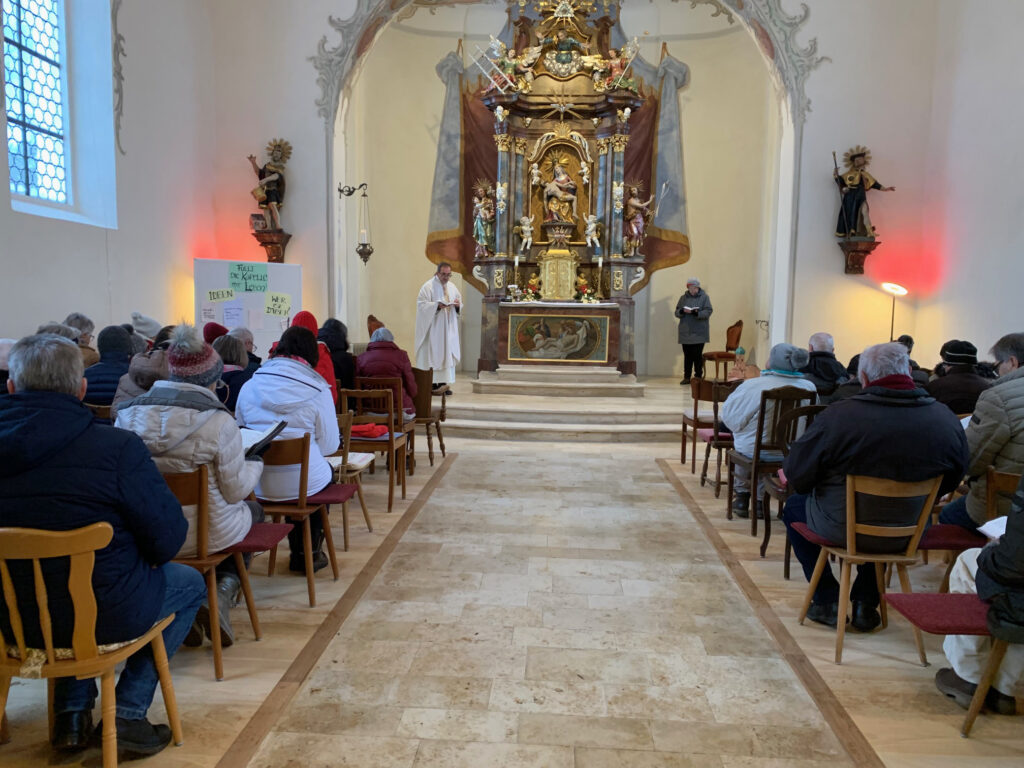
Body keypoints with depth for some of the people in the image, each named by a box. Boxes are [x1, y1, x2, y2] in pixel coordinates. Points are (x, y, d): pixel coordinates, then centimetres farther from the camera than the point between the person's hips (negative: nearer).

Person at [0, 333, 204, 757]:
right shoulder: (117, 447, -22)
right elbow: (167, 538, -17)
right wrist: (144, 559, 6)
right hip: (105, 617, -5)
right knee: (189, 582, 22)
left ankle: (72, 712, 31)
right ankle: (128, 713, 13)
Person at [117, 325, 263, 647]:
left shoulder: (127, 414, -5)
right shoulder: (218, 421, -20)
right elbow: (236, 491, -12)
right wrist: (255, 464, 8)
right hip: (208, 536, -4)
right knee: (253, 510, 28)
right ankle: (223, 592, 7)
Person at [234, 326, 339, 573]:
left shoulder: (249, 386, -1)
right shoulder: (317, 390, -11)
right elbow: (329, 444, -5)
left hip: (255, 483, 4)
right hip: (302, 483, -3)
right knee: (324, 472, 31)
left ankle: (299, 553, 44)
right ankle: (309, 553, 39)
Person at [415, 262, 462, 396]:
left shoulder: (452, 287, 13)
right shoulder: (428, 286, -6)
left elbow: (460, 302, 19)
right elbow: (421, 304, -12)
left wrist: (458, 305, -5)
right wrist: (437, 305, -25)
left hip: (448, 328, 6)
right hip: (433, 327, -6)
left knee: (448, 353, 4)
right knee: (433, 354, -8)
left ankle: (443, 383, 9)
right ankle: (432, 384, -6)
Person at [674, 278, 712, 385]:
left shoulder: (704, 297, 2)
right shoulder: (683, 298, 11)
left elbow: (708, 312, -7)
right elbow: (676, 312, 8)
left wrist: (697, 312, -23)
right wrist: (682, 311, -14)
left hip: (699, 333, -3)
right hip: (685, 332, 3)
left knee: (697, 355, -1)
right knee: (687, 355, 6)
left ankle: (698, 377, 8)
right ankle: (686, 377, 12)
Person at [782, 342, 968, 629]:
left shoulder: (839, 415, -23)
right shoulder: (947, 420, -10)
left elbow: (796, 476, -16)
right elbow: (949, 483, 6)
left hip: (839, 528, -4)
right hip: (908, 534, 4)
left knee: (794, 507, 26)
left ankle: (828, 601, 24)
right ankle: (865, 604, 35)